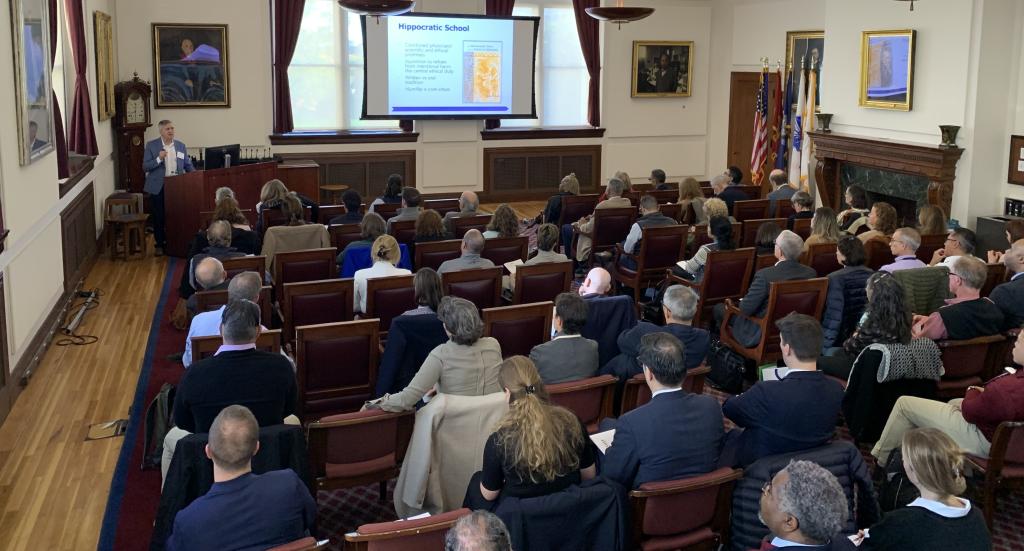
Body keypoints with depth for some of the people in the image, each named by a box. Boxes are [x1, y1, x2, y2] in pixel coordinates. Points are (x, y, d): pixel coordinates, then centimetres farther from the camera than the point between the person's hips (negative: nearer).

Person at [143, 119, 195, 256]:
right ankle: (160, 244, 16)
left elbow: (188, 166, 12)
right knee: (158, 217, 4)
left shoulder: (181, 146, 8)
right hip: (158, 188, -2)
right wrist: (159, 159, -20)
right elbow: (145, 167, -5)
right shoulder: (151, 146, -1)